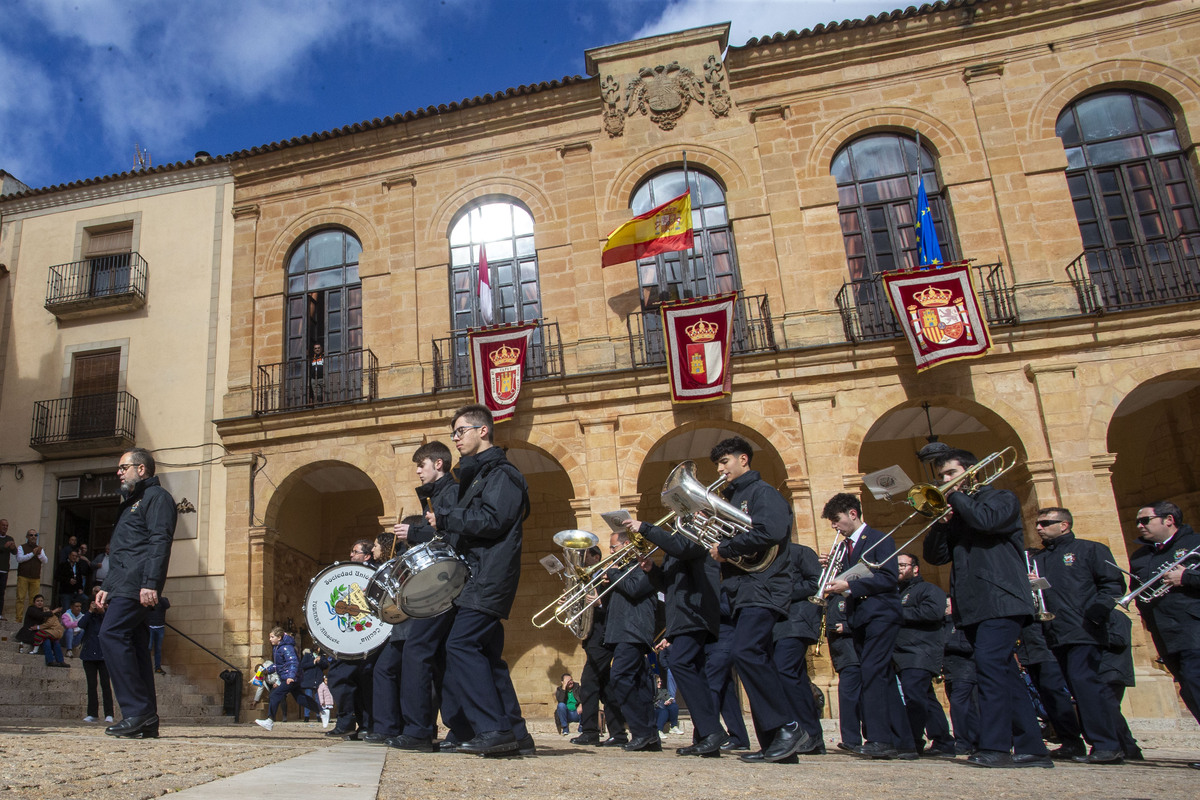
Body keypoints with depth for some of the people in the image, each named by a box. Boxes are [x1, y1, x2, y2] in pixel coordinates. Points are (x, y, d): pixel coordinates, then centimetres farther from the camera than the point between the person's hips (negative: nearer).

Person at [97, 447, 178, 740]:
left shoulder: (157, 497, -2)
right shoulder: (132, 503, 29)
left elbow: (160, 541, -15)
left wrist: (151, 582, -24)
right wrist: (107, 587, 24)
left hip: (138, 585, -10)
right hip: (124, 586, 10)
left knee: (112, 635, -20)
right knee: (134, 645, 5)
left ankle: (137, 711, -20)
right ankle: (146, 721, 4)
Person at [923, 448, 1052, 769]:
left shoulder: (1002, 498, 5)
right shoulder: (954, 513, 21)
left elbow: (986, 520, -18)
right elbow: (935, 555, 11)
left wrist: (956, 496, -4)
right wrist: (941, 521, -4)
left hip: (1000, 599, -7)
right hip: (972, 606, 7)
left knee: (989, 663, -20)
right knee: (1005, 674, 9)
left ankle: (995, 747, -20)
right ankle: (1032, 748, 14)